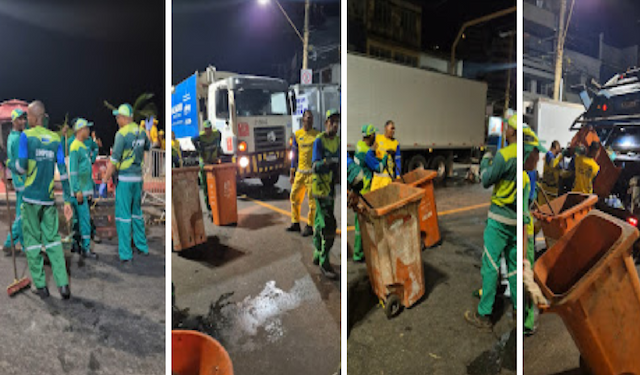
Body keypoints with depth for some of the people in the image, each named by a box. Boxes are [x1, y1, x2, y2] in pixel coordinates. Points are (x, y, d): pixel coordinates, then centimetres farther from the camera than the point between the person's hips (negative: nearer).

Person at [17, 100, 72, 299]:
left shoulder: (26, 135, -6)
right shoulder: (55, 138, 4)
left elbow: (22, 166, -12)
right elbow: (62, 167, 4)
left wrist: (16, 168, 11)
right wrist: (66, 193, 10)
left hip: (31, 196, -3)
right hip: (48, 196, 3)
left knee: (32, 239, 6)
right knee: (52, 238, 8)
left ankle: (40, 285, 11)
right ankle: (62, 284, 3)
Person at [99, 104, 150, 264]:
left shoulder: (122, 134, -15)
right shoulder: (141, 132, 5)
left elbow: (113, 161, -17)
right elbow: (149, 148, 25)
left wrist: (104, 181, -11)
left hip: (124, 179, -7)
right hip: (138, 178, 7)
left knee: (123, 216, -1)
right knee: (137, 213, 18)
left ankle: (126, 254, 3)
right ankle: (142, 247, 28)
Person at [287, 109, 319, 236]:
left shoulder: (317, 135, -1)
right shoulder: (297, 134, 9)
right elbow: (294, 155, 14)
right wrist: (291, 173, 11)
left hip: (312, 172, -4)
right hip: (300, 172, 4)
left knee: (312, 201, -1)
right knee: (294, 197, 9)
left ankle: (309, 226, 9)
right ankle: (295, 223, 23)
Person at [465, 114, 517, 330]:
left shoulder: (504, 155, -18)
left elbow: (486, 181, -9)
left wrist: (485, 161, 8)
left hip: (500, 218, -7)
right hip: (516, 218, 7)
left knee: (490, 265, -1)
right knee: (514, 265, 18)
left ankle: (484, 316, 6)